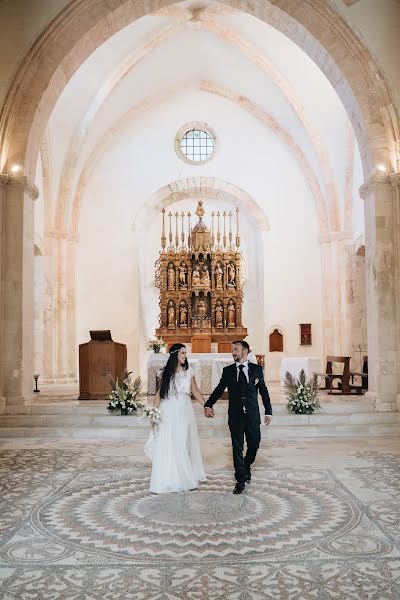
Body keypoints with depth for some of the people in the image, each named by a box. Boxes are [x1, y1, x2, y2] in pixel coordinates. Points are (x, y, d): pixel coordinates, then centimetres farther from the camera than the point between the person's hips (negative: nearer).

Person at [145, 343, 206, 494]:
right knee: (167, 446, 0)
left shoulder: (189, 372, 5)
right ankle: (167, 480, 10)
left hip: (185, 411, 2)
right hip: (168, 412, -2)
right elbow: (159, 393, 0)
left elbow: (195, 391, 9)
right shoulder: (165, 372, -1)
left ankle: (186, 478, 21)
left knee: (185, 444, 8)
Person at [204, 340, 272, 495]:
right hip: (235, 415, 0)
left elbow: (264, 391, 6)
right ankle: (241, 480, 13)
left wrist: (268, 411, 4)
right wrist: (208, 405, -15)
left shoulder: (256, 369, 4)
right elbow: (219, 389, -1)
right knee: (237, 447, 3)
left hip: (252, 415, 0)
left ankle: (246, 466, 37)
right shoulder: (228, 371, 5)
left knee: (254, 444, 6)